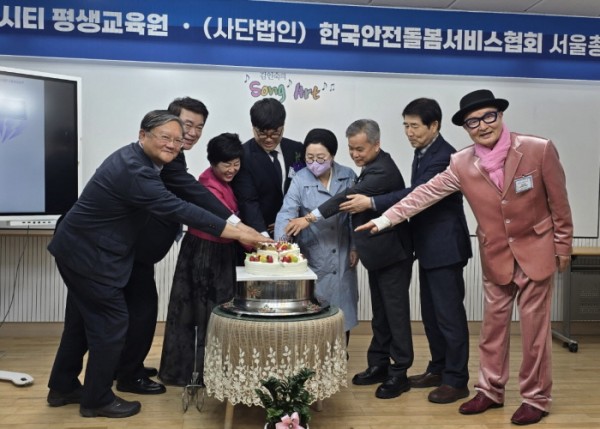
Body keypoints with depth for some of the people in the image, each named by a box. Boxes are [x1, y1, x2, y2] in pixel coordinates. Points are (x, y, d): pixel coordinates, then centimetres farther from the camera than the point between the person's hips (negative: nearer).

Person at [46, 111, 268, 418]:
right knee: (111, 323, 0)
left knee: (83, 320, 20)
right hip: (89, 254, -10)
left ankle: (63, 388, 37)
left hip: (80, 248, 11)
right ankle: (97, 399, 18)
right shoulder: (134, 170, -27)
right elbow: (179, 209, -31)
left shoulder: (136, 160, 5)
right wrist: (238, 233, -29)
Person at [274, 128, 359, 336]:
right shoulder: (300, 180, -8)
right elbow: (286, 214, -18)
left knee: (342, 311, 12)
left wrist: (355, 246, 4)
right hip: (313, 259, -2)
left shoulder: (348, 176, -2)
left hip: (342, 258, 2)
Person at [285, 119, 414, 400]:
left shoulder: (383, 171, -22)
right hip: (377, 253, 10)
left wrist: (310, 218, -31)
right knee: (380, 313, 15)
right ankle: (379, 364, 26)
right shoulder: (371, 167, 9)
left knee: (395, 313, 0)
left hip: (392, 254, -10)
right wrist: (359, 244, 11)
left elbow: (349, 197, -30)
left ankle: (399, 373, 11)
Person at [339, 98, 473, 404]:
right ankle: (438, 368, 28)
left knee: (449, 314, -1)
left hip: (445, 247, -9)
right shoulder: (421, 154, 12)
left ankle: (456, 380, 10)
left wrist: (371, 203, -29)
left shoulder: (444, 156, -17)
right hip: (429, 246, 9)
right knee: (430, 312, 15)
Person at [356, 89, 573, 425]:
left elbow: (559, 203, -7)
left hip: (536, 250, -3)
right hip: (496, 256, 3)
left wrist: (563, 247, -1)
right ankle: (491, 391, 29)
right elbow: (425, 194, -5)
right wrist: (386, 219, -10)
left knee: (535, 328, 5)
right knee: (493, 327, 12)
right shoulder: (462, 164, -9)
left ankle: (537, 398, 23)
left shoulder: (540, 149, -16)